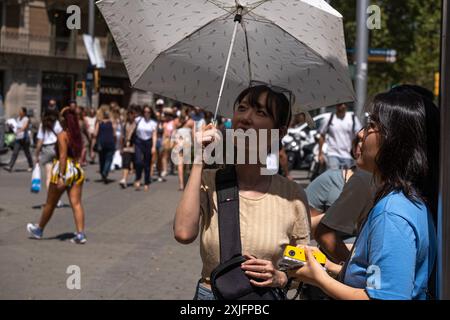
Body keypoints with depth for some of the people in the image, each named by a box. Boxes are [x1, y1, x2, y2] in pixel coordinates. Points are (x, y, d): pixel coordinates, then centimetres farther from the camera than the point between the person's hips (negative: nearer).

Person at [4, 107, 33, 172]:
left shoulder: (26, 119, -11)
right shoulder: (18, 119, 11)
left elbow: (24, 127, -27)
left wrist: (19, 131, -39)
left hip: (24, 138, -6)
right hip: (18, 138, 6)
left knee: (27, 153, 6)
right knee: (15, 153, -3)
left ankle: (31, 166, 23)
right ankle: (10, 167, -11)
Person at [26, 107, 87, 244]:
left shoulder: (62, 135, -13)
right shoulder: (77, 135, 7)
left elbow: (63, 156, -19)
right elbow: (79, 154, 10)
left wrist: (61, 177, -22)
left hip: (64, 170, -6)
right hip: (77, 170, 6)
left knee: (50, 203, 10)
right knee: (76, 203, 0)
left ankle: (39, 230, 27)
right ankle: (80, 234, -9)